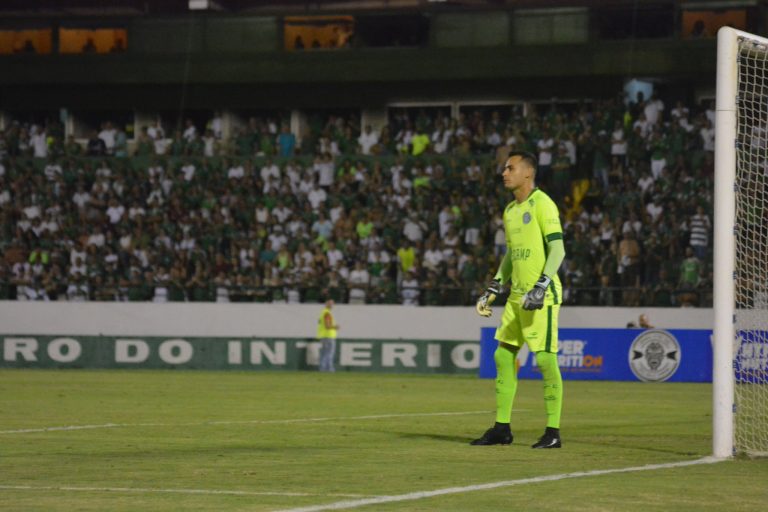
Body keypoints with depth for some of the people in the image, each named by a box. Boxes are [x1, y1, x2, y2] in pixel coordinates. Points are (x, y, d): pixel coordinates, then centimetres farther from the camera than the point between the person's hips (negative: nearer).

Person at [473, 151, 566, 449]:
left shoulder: (542, 204, -10)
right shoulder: (510, 211, 17)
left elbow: (558, 249, -16)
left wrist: (541, 287, -24)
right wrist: (493, 290, 19)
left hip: (542, 296, -9)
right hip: (517, 295, 9)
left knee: (545, 359, -9)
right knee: (503, 357, 8)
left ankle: (553, 432, -4)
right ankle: (501, 428, 14)